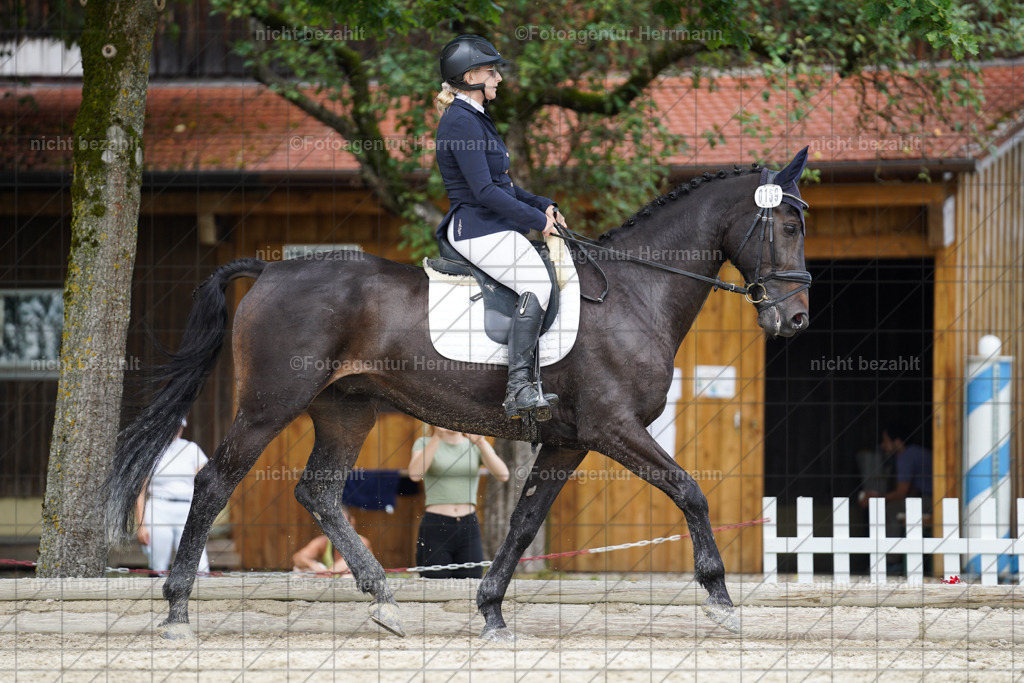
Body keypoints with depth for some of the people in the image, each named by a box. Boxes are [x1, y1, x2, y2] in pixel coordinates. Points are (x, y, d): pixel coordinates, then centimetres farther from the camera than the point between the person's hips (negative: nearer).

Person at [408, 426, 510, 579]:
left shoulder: (477, 446, 10)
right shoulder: (424, 443, 5)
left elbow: (503, 475, -7)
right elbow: (414, 474, -16)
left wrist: (480, 443, -20)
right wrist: (437, 438, -23)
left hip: (469, 531, 2)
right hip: (435, 530, -2)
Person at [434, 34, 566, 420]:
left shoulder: (474, 118, 19)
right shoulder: (462, 121, -14)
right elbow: (484, 191, -21)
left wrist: (542, 205, 12)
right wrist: (537, 220, -15)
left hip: (493, 226, 11)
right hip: (477, 229, -11)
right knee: (537, 283, -27)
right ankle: (519, 388, -31)